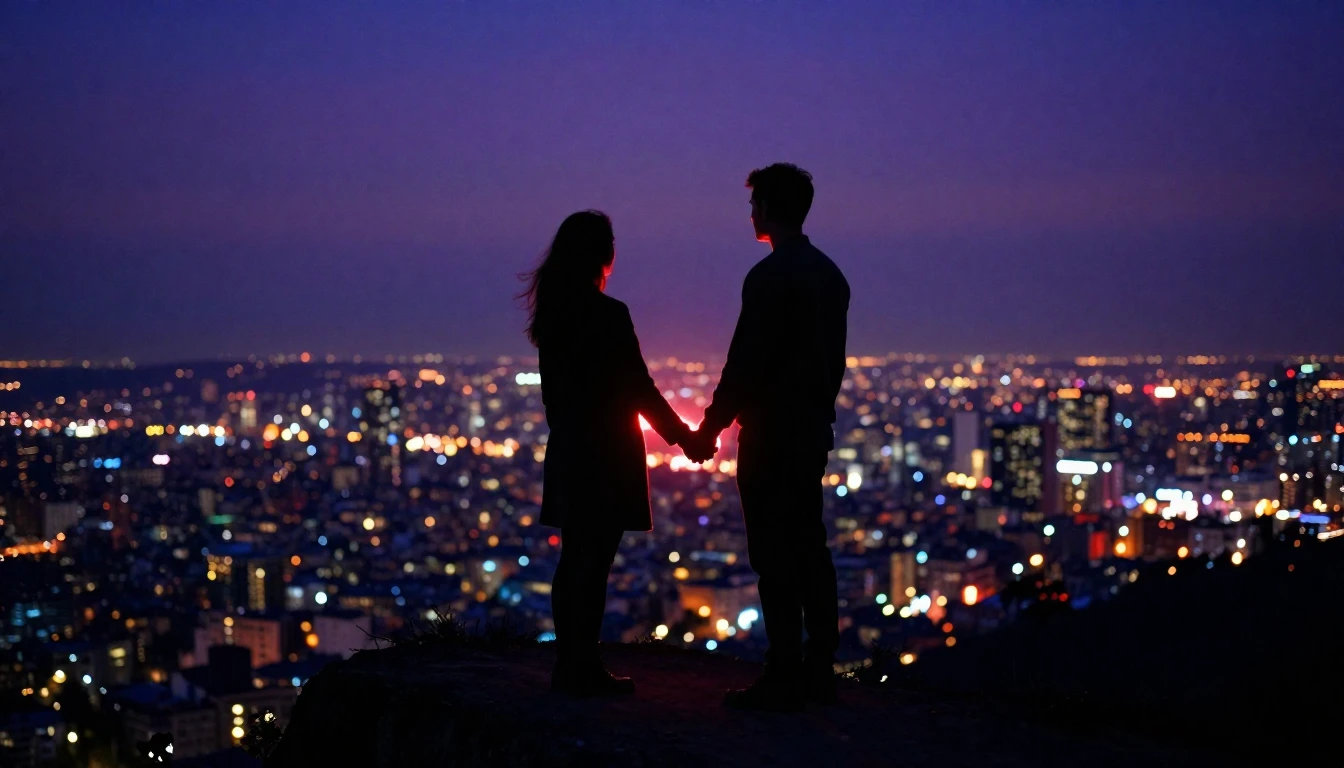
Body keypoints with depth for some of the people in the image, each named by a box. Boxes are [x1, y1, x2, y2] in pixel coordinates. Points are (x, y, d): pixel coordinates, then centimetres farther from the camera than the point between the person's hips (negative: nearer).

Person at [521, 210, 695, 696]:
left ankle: (572, 665, 19)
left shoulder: (550, 314, 5)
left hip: (567, 450, 8)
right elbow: (638, 387, -13)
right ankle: (582, 669, 1)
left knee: (575, 559, 13)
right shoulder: (609, 315, -16)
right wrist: (680, 434, -2)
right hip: (607, 454, -8)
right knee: (593, 562, -3)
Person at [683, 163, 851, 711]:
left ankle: (783, 679, -5)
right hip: (815, 431, 9)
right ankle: (819, 670, 15)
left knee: (774, 554, -6)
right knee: (809, 547, 12)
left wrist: (709, 429, -10)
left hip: (771, 434, -9)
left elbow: (746, 362, -17)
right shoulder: (830, 275, 13)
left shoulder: (770, 276, -15)